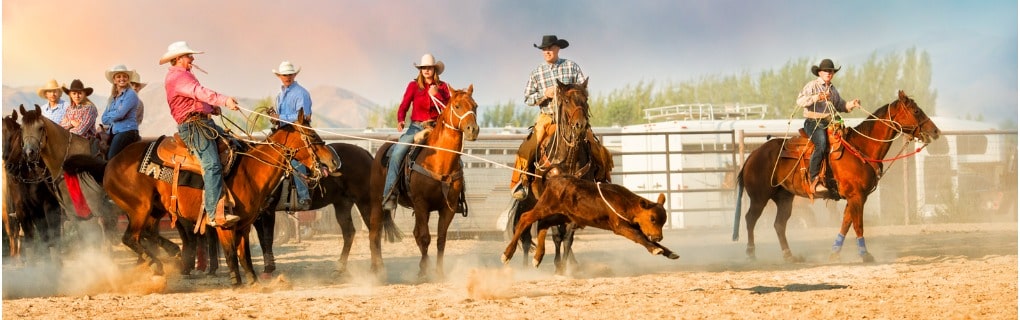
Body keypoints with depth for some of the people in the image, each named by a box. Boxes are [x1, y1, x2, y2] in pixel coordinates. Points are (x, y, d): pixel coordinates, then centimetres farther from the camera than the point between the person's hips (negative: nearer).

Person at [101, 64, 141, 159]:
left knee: (112, 159, -20)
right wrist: (114, 116, 0)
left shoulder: (131, 94, -2)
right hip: (114, 133, 7)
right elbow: (104, 119, 17)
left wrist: (110, 115, 7)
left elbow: (120, 114, -12)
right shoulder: (112, 98, 21)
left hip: (126, 132, -7)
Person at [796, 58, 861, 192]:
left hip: (829, 124, 7)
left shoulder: (833, 89, 21)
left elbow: (840, 106, 29)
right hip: (813, 122, -7)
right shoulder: (812, 86, -1)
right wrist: (817, 97, -28)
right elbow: (800, 101, -15)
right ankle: (814, 180, -30)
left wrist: (851, 105, 9)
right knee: (821, 144, -32)